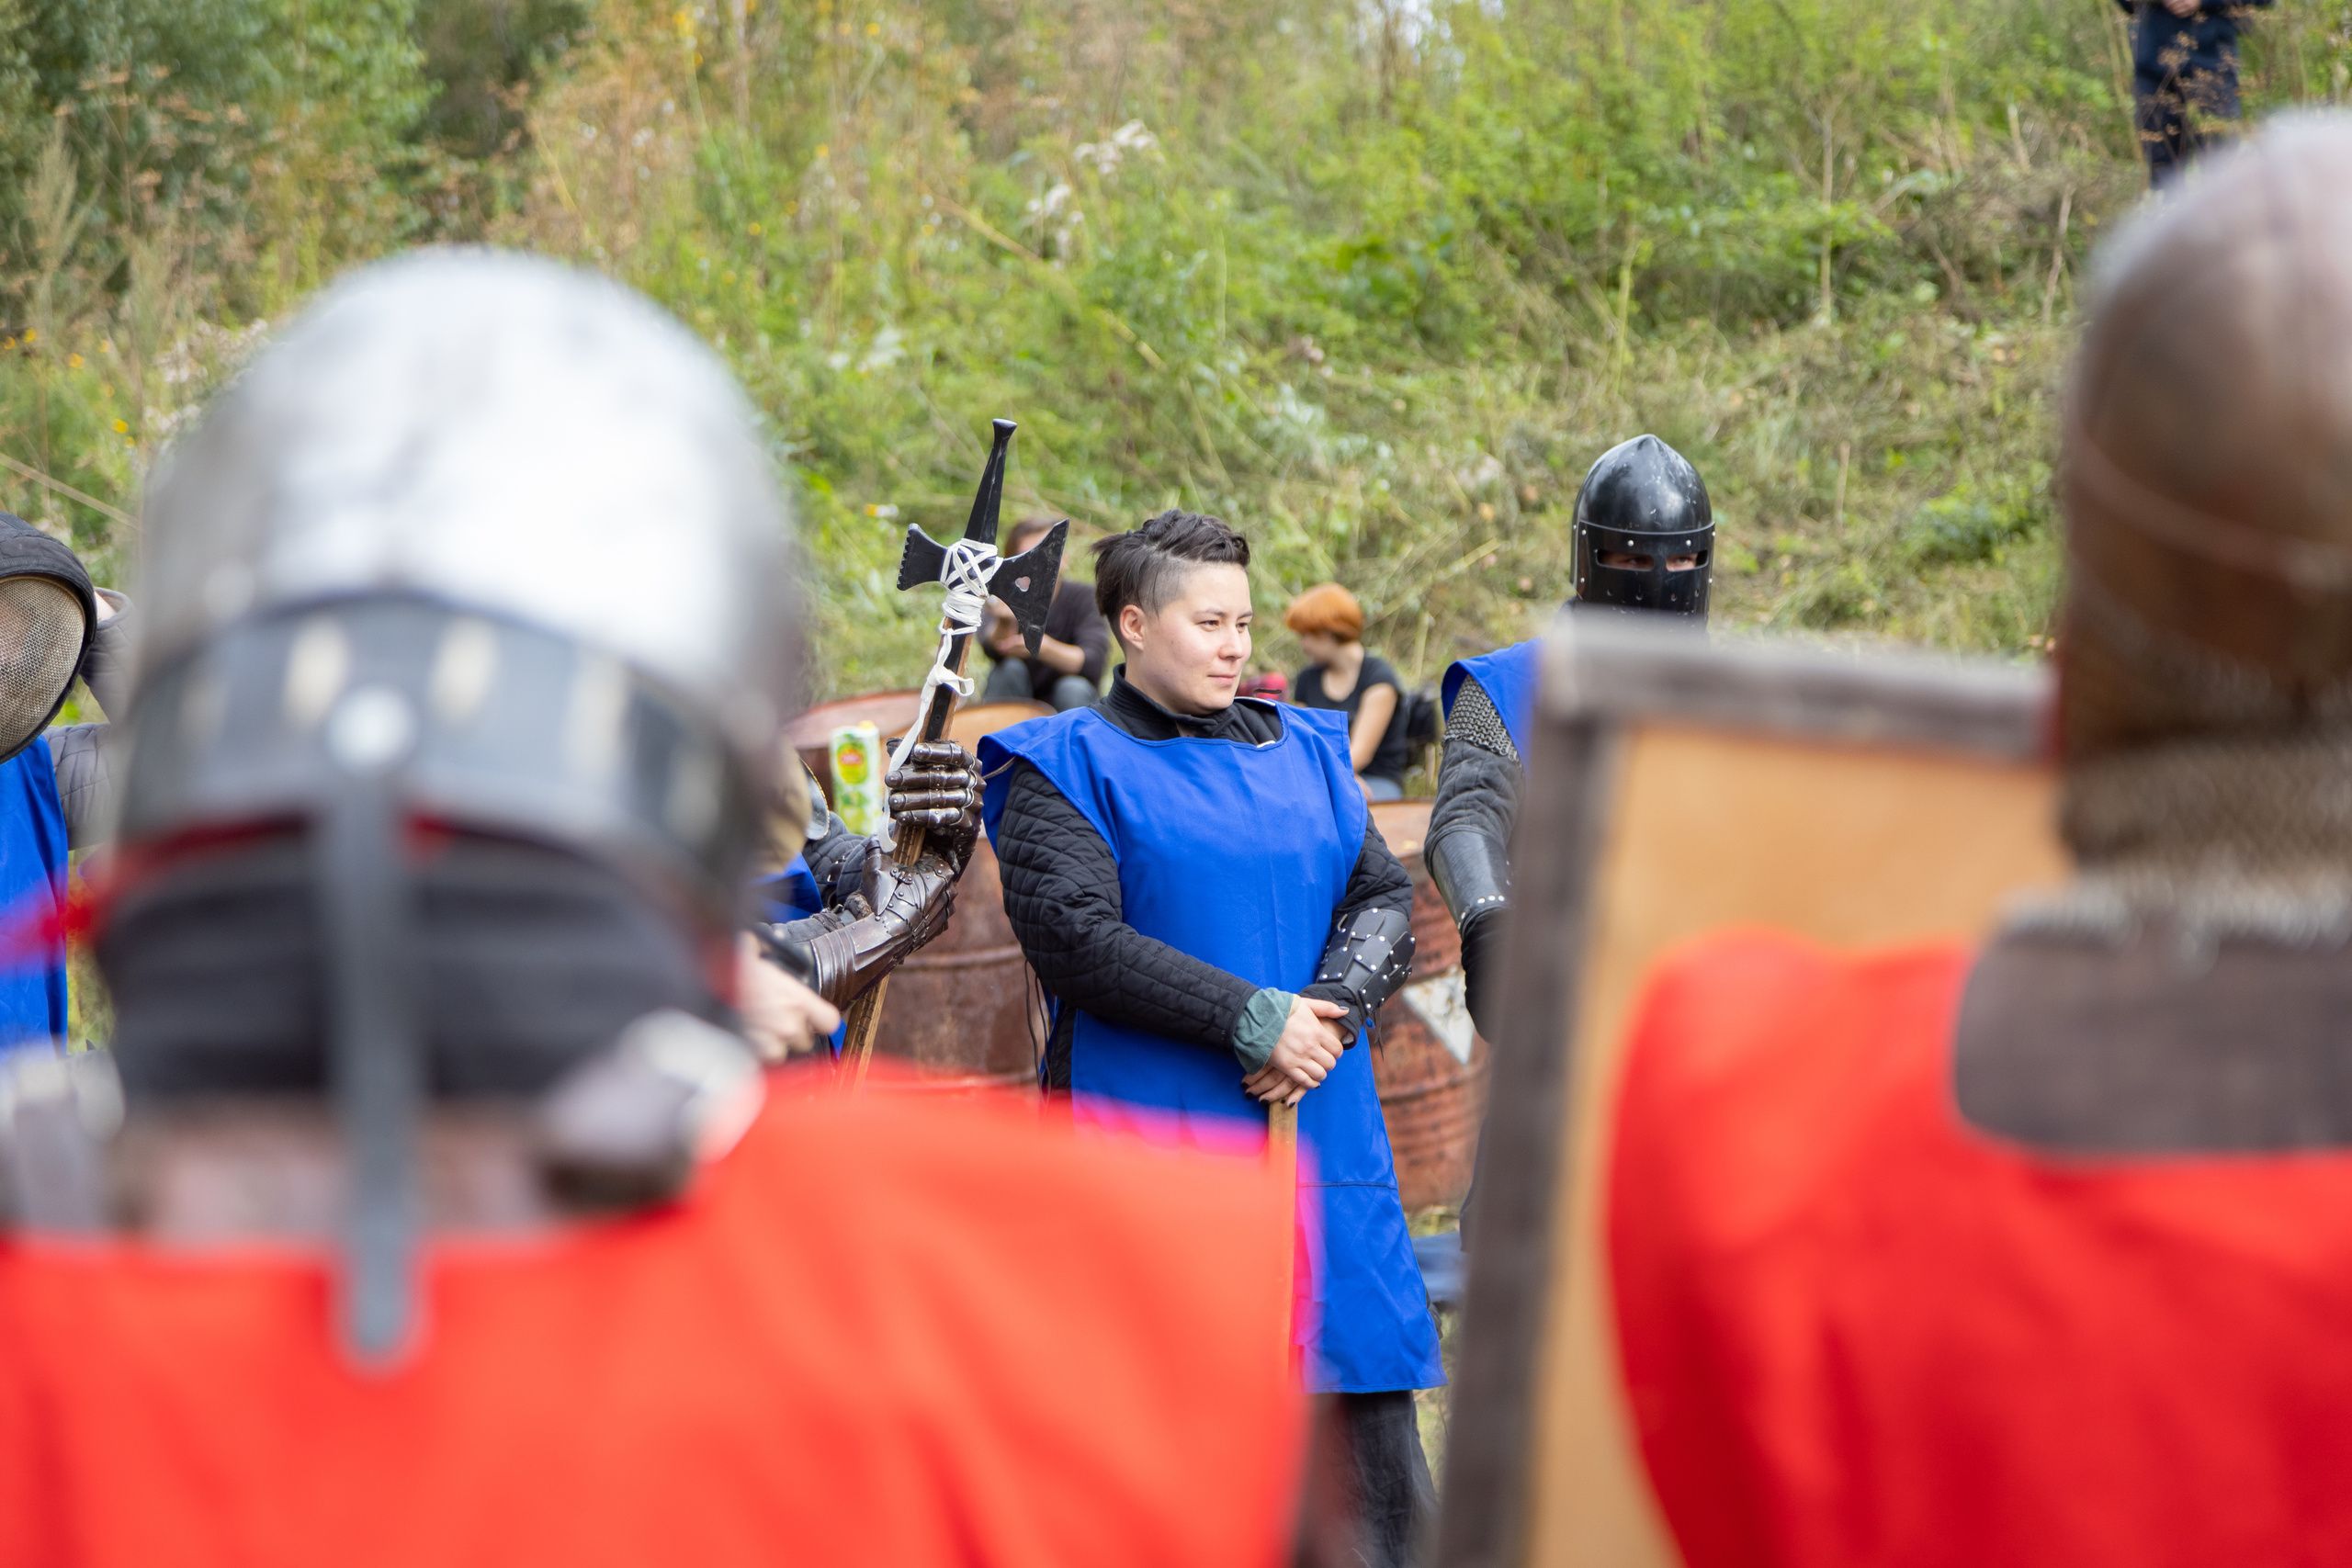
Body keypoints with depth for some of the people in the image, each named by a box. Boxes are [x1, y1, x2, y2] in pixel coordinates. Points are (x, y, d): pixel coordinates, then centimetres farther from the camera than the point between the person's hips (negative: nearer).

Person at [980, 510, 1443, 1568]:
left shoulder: (1304, 752, 17)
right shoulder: (1066, 767, 0)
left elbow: (1384, 899, 11)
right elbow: (1074, 936, -12)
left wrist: (1329, 1013, -10)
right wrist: (1254, 1019, -16)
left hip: (1321, 1125, 5)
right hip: (1147, 1140, -5)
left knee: (1367, 1402, 6)